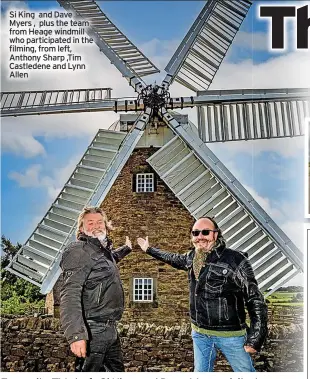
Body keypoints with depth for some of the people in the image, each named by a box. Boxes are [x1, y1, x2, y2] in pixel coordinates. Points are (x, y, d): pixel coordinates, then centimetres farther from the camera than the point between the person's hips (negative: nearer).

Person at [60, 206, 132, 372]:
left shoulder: (104, 250, 13)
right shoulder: (78, 250, -15)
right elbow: (70, 294, -26)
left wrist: (126, 248, 52)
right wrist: (76, 334, -35)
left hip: (110, 329, 9)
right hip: (92, 330, -9)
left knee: (117, 369, 19)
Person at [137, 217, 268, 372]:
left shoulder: (235, 260, -17)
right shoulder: (191, 257, 2)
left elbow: (255, 299, -15)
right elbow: (173, 258, 26)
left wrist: (256, 337, -18)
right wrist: (149, 249, 33)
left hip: (230, 335, -5)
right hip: (199, 334, 6)